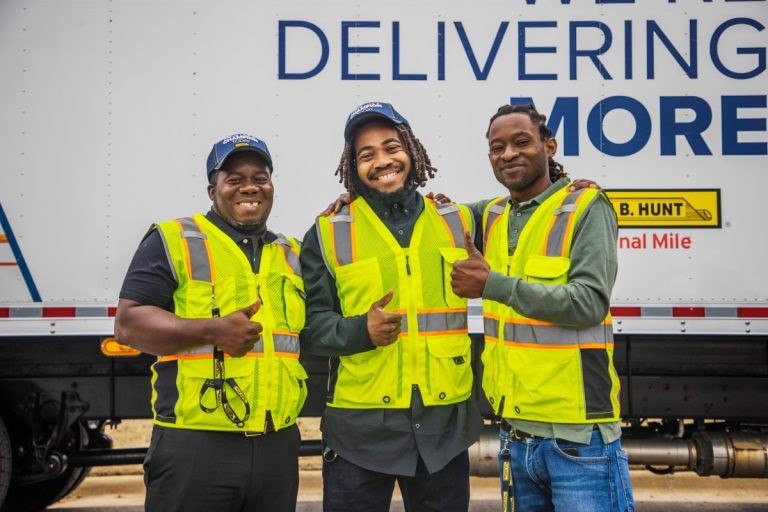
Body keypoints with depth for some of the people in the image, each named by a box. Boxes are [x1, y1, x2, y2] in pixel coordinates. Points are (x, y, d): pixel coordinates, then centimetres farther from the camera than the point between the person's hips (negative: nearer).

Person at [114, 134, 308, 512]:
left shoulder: (291, 253, 17)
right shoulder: (174, 241, -1)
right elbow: (128, 324, -8)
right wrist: (213, 330, -19)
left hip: (277, 445, 5)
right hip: (195, 445, -5)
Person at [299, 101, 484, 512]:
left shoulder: (458, 223, 8)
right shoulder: (328, 234, 1)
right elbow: (310, 325, -1)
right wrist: (360, 330, -17)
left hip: (446, 423, 2)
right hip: (359, 426, -2)